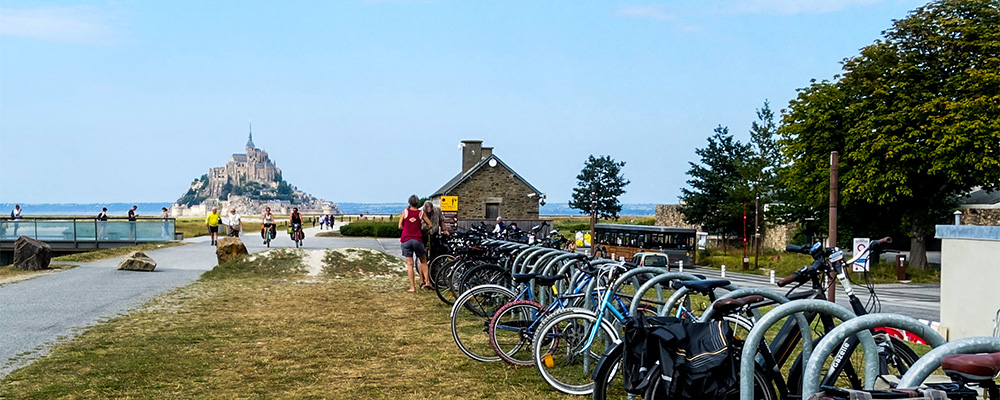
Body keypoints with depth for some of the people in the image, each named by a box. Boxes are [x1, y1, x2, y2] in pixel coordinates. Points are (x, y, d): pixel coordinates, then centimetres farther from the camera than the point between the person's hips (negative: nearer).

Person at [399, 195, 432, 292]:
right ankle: (426, 282, 6)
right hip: (417, 239, 0)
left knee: (409, 264, 1)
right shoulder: (421, 213, 6)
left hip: (406, 239, 0)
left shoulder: (405, 212, 5)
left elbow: (400, 226, 5)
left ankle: (412, 287, -1)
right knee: (423, 261, 16)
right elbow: (430, 225, 8)